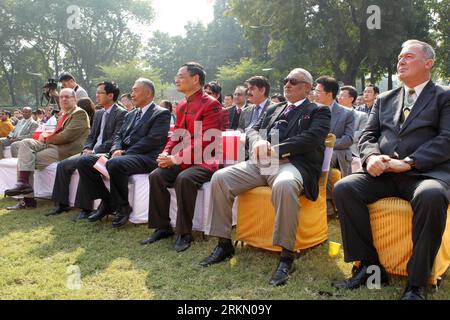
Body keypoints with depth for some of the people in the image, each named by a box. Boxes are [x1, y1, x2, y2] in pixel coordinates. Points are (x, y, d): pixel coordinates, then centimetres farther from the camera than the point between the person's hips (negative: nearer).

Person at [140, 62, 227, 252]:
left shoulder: (211, 105, -11)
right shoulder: (182, 106, 15)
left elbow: (204, 141, -19)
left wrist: (176, 158, -22)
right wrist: (166, 153, -4)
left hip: (204, 161, -7)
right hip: (181, 161, 7)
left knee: (184, 179, -34)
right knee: (156, 176, -15)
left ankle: (184, 233, -18)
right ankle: (162, 227, -2)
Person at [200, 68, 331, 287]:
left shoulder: (319, 112, 10)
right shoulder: (273, 109, 28)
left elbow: (310, 139, -8)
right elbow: (253, 130, 19)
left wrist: (274, 151, -15)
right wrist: (258, 142, -7)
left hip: (291, 164, -5)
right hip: (260, 163, 6)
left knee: (284, 185, -41)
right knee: (220, 178, -16)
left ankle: (287, 256, -29)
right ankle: (224, 244, -5)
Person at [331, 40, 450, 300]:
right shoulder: (385, 100, 23)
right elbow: (368, 135, 15)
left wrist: (409, 162, -18)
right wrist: (371, 156, -9)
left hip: (426, 173, -4)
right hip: (383, 173, 4)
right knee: (344, 188, -22)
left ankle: (417, 283, -22)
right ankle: (370, 266, -13)